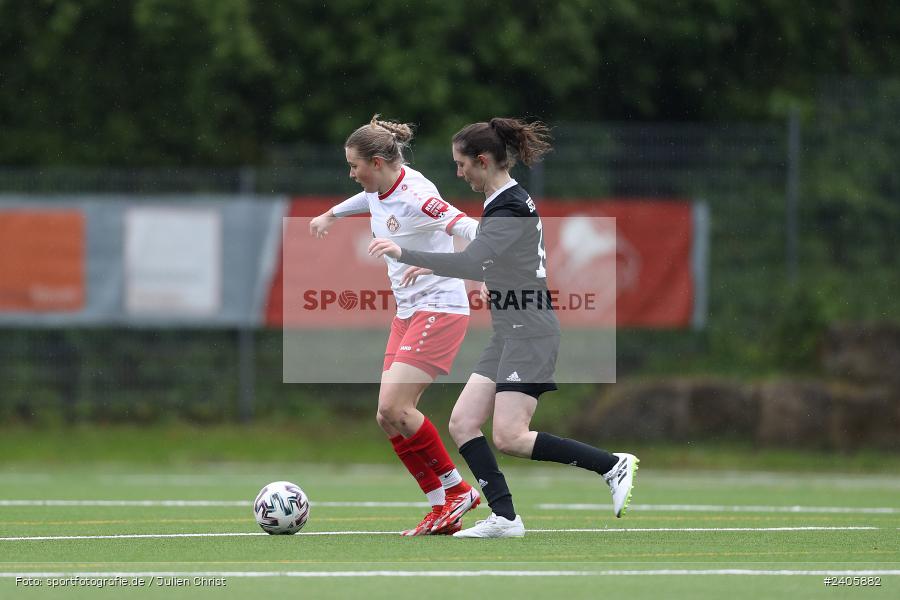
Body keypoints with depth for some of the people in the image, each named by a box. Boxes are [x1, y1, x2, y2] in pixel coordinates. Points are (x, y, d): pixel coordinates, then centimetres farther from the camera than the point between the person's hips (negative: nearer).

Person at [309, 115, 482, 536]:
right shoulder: (381, 190, 7)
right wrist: (331, 215, 51)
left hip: (439, 310, -9)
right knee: (389, 418, 0)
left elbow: (463, 224, -34)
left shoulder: (414, 196, -20)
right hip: (407, 313, 9)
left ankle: (456, 489, -3)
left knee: (394, 406, -19)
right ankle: (443, 509, 4)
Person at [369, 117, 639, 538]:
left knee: (509, 437, -15)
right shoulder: (507, 201, 14)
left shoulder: (510, 209, -17)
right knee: (462, 423, 1)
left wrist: (405, 254, -26)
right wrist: (434, 269, 21)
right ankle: (504, 517, -1)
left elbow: (470, 261, -30)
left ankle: (612, 465, -5)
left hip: (530, 335, -10)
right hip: (509, 336, 10)